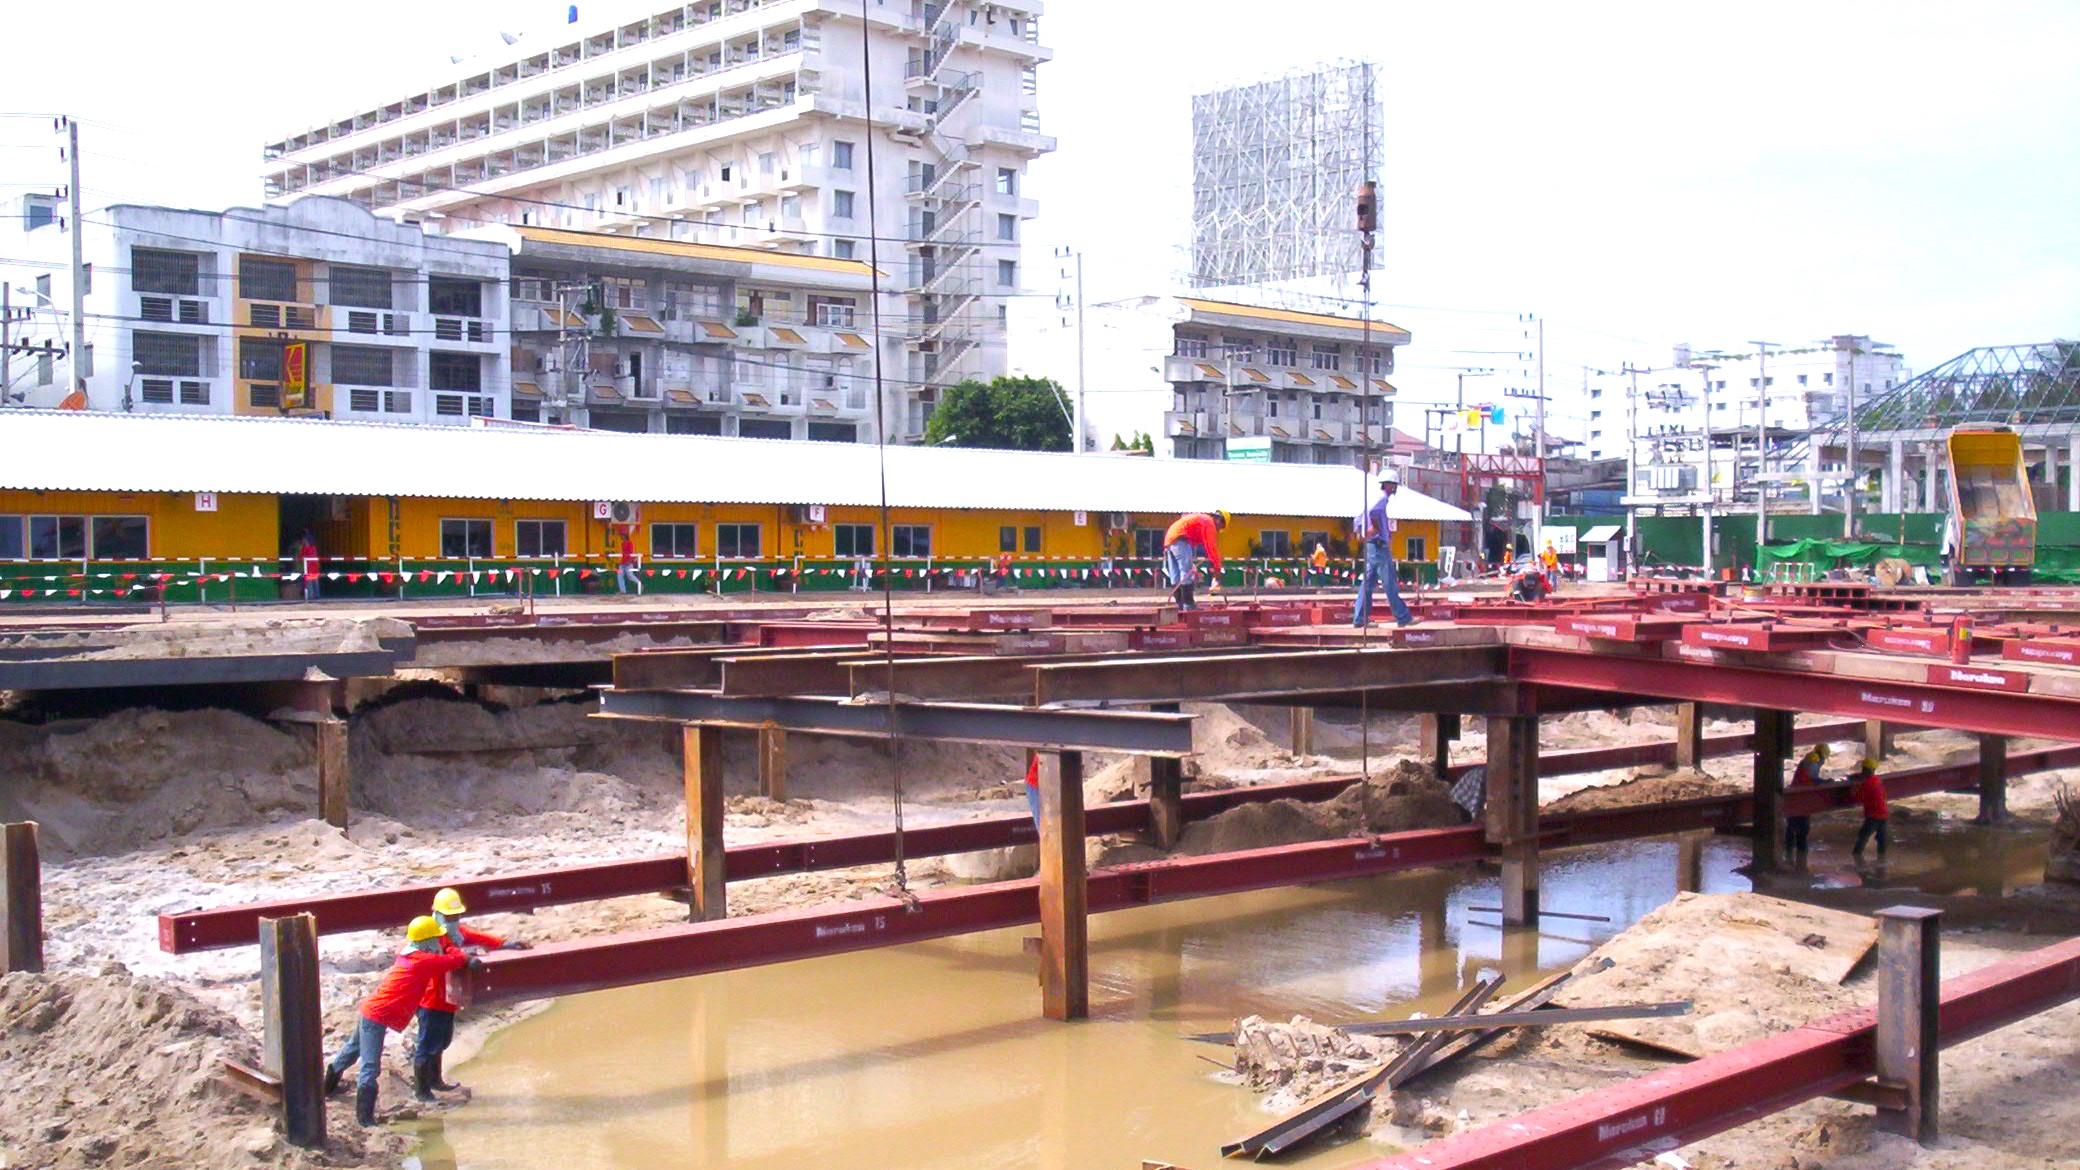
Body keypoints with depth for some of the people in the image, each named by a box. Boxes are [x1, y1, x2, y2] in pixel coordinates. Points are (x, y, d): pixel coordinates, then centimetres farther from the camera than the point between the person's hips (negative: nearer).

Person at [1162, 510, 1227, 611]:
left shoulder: (1199, 518, 28)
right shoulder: (1209, 521, -1)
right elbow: (1211, 547, -7)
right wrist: (1217, 568, -5)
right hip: (1181, 541, -10)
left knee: (1175, 577, 8)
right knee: (1187, 574, -10)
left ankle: (1180, 605, 9)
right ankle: (1188, 605, -14)